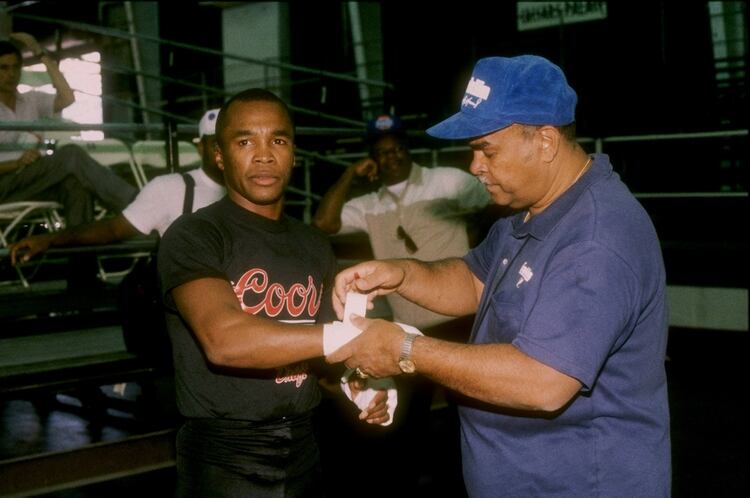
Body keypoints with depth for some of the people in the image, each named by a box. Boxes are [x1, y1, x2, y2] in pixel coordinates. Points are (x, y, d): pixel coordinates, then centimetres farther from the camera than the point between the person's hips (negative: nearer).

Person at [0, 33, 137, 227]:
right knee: (70, 155, -29)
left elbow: (67, 98, 0)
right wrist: (16, 163, -20)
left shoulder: (32, 100, 20)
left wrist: (42, 55, 2)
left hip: (32, 180, 5)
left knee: (75, 182, -34)